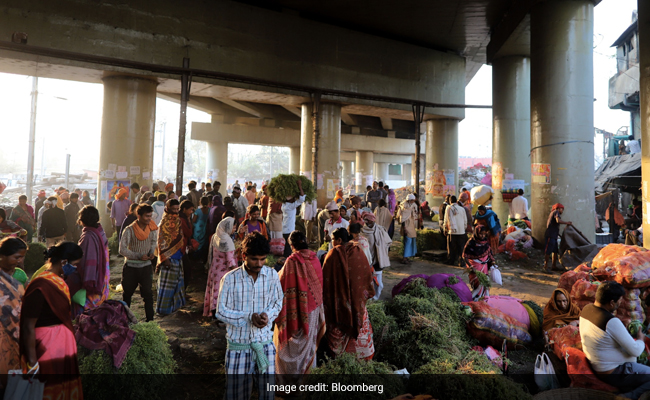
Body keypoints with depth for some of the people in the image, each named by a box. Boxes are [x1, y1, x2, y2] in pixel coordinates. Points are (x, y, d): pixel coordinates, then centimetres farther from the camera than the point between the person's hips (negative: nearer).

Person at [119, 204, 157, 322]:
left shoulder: (152, 228, -5)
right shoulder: (129, 230, -16)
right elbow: (122, 249, -15)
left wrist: (152, 252, -4)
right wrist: (139, 256, -22)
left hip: (146, 266, 2)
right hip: (131, 267, -2)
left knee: (147, 293, 1)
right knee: (127, 293, 15)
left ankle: (150, 318, 10)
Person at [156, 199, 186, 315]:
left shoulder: (178, 220, 11)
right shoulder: (165, 222, -12)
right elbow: (162, 241, -15)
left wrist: (182, 252, 16)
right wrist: (165, 259, -18)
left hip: (178, 258, 8)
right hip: (168, 258, -8)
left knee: (177, 282, 15)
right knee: (166, 283, 0)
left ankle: (174, 305, 28)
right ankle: (163, 308, 11)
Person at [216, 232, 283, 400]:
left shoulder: (272, 275, -5)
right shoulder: (230, 279, -12)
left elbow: (278, 302, 5)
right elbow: (221, 311, -8)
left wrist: (268, 315, -16)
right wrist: (249, 317, -20)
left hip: (265, 343, 2)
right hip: (238, 344, -2)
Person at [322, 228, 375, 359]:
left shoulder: (333, 254, -15)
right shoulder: (358, 252, -5)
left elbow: (326, 277, -11)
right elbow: (367, 273, 2)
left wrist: (324, 297, 0)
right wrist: (367, 292, 14)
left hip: (338, 299, -2)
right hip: (357, 297, 3)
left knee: (338, 328, 15)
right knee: (359, 323, 17)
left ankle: (337, 353, 27)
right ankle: (365, 354, 27)